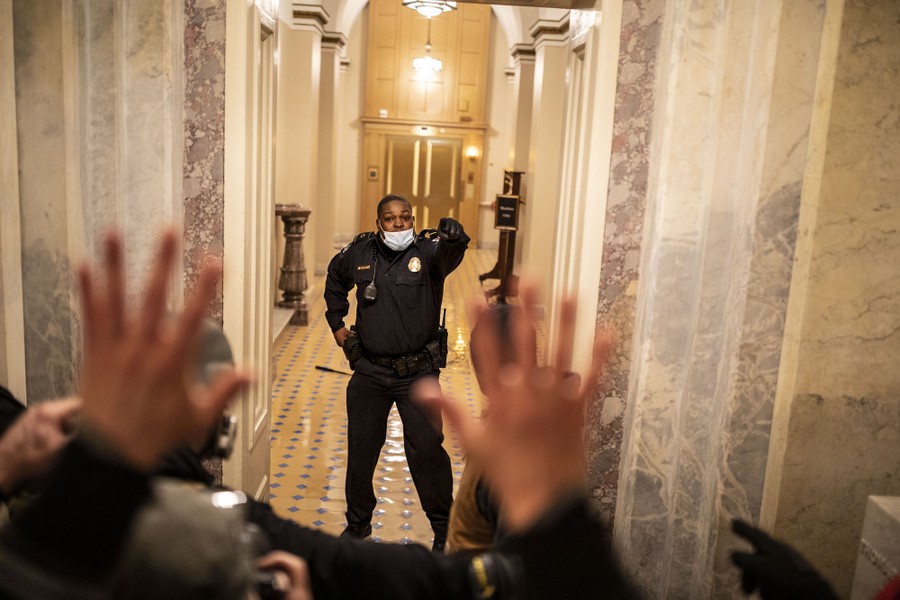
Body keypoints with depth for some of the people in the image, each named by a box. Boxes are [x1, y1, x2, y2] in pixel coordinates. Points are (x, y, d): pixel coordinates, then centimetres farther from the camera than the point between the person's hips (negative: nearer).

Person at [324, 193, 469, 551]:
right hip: (369, 373, 3)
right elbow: (335, 280, 22)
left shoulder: (427, 251, -10)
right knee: (360, 449, 13)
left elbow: (449, 255, -35)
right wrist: (337, 323, 15)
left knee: (426, 449, -3)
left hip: (418, 373, -3)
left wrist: (454, 240, -58)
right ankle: (358, 522, 35)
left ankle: (443, 528, 18)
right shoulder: (358, 253, 0)